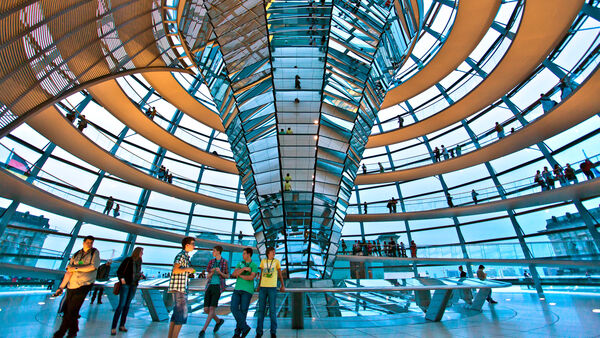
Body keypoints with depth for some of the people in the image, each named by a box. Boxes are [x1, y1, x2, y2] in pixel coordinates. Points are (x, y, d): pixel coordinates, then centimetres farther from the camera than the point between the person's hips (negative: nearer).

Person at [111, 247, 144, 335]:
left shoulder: (139, 262, 10)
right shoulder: (128, 260, -7)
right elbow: (119, 271, -5)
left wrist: (140, 276, -1)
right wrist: (122, 279, -18)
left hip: (133, 286, 6)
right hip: (125, 284, -5)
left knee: (127, 305, 9)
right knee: (121, 305, -7)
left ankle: (122, 326, 17)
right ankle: (113, 328, 2)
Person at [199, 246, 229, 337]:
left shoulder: (225, 262, -2)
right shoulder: (211, 262, 10)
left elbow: (227, 276, 3)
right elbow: (208, 277, 12)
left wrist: (220, 272, -17)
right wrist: (212, 272, -12)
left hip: (218, 286, -5)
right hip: (209, 286, 5)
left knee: (212, 308, -16)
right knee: (206, 310, 4)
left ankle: (203, 330, -6)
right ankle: (218, 321, 29)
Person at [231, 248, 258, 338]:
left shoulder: (254, 266, -4)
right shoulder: (240, 264, 12)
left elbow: (251, 277, -20)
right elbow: (234, 274, -5)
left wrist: (240, 275, -9)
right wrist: (244, 268, -19)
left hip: (247, 290, -4)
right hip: (237, 289, 5)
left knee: (243, 311, -2)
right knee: (234, 308, -9)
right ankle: (245, 327, 1)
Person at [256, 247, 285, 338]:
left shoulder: (276, 261, 3)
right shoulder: (263, 261, 8)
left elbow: (280, 274, 5)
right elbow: (261, 274, 14)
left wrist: (283, 286, -3)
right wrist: (259, 286, 12)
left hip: (272, 287, -2)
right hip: (263, 287, 2)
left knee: (272, 310, -1)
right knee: (261, 309, 4)